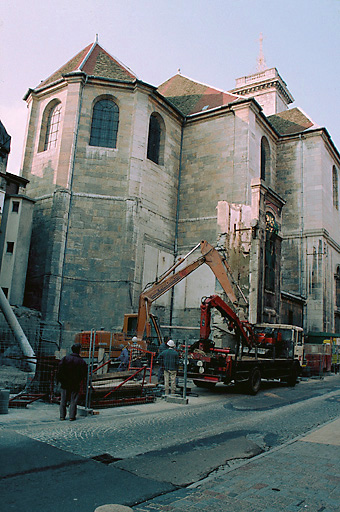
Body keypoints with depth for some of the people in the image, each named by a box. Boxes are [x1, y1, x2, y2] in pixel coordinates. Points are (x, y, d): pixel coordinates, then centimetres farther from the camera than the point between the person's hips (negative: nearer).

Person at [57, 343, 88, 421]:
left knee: (63, 400, 10)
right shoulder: (81, 361, -6)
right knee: (73, 400, 6)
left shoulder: (65, 358, -3)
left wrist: (60, 379, 1)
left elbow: (60, 369, -6)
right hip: (75, 384, -1)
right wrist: (80, 381, 10)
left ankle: (62, 415, 12)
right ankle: (72, 416, 5)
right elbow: (84, 373, -5)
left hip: (65, 383, 2)